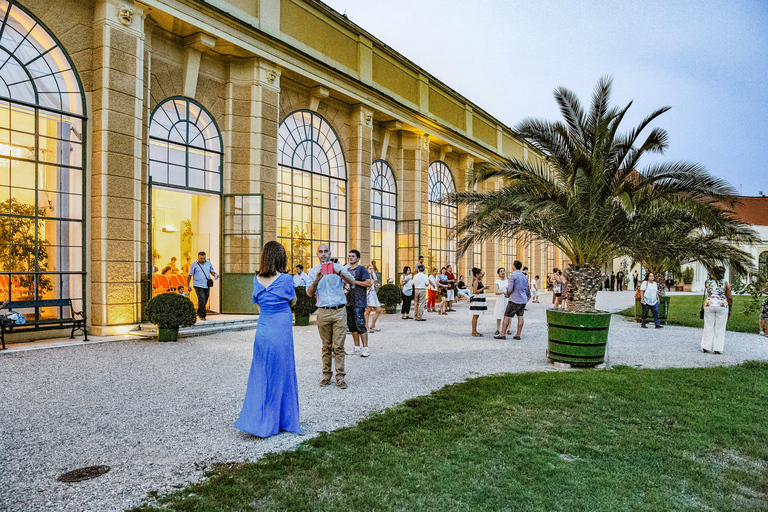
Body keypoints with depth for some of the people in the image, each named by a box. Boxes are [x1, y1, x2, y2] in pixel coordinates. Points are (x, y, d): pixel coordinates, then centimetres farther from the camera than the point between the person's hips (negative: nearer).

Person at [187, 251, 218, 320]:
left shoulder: (208, 263, 8)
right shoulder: (194, 265, -3)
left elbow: (212, 271, 17)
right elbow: (190, 275, 2)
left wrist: (215, 275, -7)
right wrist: (188, 285, 1)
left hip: (207, 285, 5)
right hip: (198, 286, -5)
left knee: (205, 301, 11)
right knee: (202, 300, -14)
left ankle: (199, 313, 31)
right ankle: (202, 316, -5)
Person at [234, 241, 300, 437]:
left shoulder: (257, 279, 3)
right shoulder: (285, 279, -11)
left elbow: (258, 303, 12)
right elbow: (292, 302, 4)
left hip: (262, 331, 5)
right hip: (281, 332, -5)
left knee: (260, 375, 14)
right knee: (280, 376, 7)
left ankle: (255, 421, 18)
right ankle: (282, 421, 19)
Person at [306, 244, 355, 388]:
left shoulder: (338, 267, 7)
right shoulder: (313, 271, 10)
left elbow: (352, 282, -7)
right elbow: (310, 293, 1)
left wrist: (339, 273, -24)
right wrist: (317, 280, -16)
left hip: (339, 311, -1)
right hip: (323, 312, 1)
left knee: (339, 345, -3)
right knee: (326, 346, 5)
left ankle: (340, 377, 1)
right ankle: (326, 375, 13)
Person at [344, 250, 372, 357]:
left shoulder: (362, 269, -3)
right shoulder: (347, 270, 18)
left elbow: (368, 283, -13)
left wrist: (354, 281, -13)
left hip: (359, 301, -8)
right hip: (349, 301, 8)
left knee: (360, 325, -11)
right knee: (352, 326, 9)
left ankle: (365, 349, -5)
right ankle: (357, 348, 18)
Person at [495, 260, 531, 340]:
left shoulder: (513, 276, -12)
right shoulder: (524, 276, 12)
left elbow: (510, 289, -16)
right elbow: (526, 289, 18)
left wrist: (507, 293, 5)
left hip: (515, 300, -7)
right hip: (523, 300, 7)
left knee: (507, 316, -1)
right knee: (520, 316, 7)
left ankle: (502, 334, 0)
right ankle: (518, 335, 7)